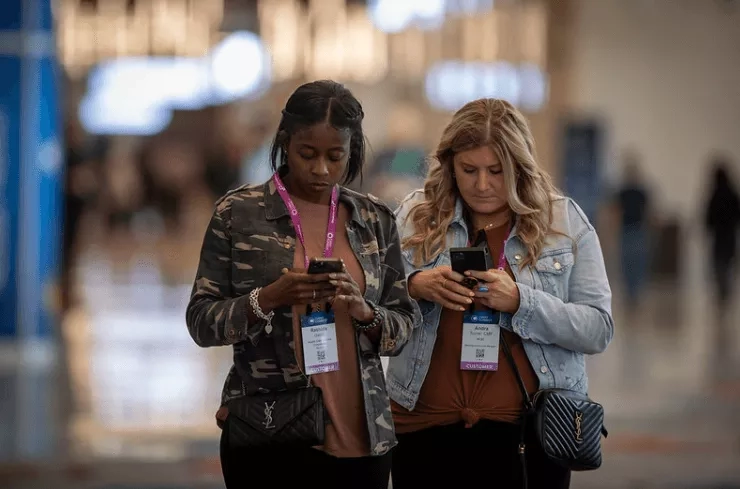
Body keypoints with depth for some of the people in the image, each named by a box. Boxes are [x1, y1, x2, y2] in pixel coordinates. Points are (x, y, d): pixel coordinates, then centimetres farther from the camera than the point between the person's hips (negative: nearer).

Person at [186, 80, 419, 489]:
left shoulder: (376, 220, 7)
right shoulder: (238, 214, -1)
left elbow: (404, 327, 7)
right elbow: (201, 322, -3)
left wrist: (362, 310, -13)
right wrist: (267, 299, -19)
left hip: (360, 436, 3)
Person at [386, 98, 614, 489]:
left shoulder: (564, 221, 1)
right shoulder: (414, 217, 5)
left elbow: (598, 329, -4)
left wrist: (520, 301, -19)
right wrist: (414, 287, -15)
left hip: (528, 430, -1)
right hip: (425, 428, 1)